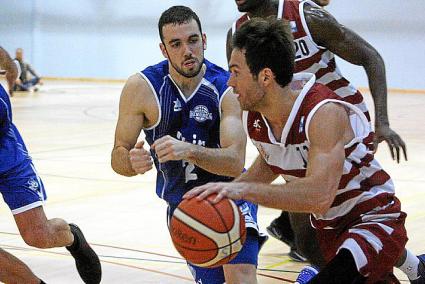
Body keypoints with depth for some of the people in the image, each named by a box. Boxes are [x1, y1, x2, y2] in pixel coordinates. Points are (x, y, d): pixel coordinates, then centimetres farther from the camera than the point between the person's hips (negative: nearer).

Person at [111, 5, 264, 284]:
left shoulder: (228, 88, -18)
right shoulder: (142, 88, -16)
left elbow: (235, 162, -27)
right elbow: (118, 156, -11)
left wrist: (189, 150, -46)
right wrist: (132, 162, -36)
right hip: (181, 203, 2)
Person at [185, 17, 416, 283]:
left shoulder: (324, 114, -31)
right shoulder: (253, 118, -8)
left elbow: (319, 196, -43)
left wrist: (245, 189, -46)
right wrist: (226, 192, 0)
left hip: (374, 221, -8)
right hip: (328, 229, 8)